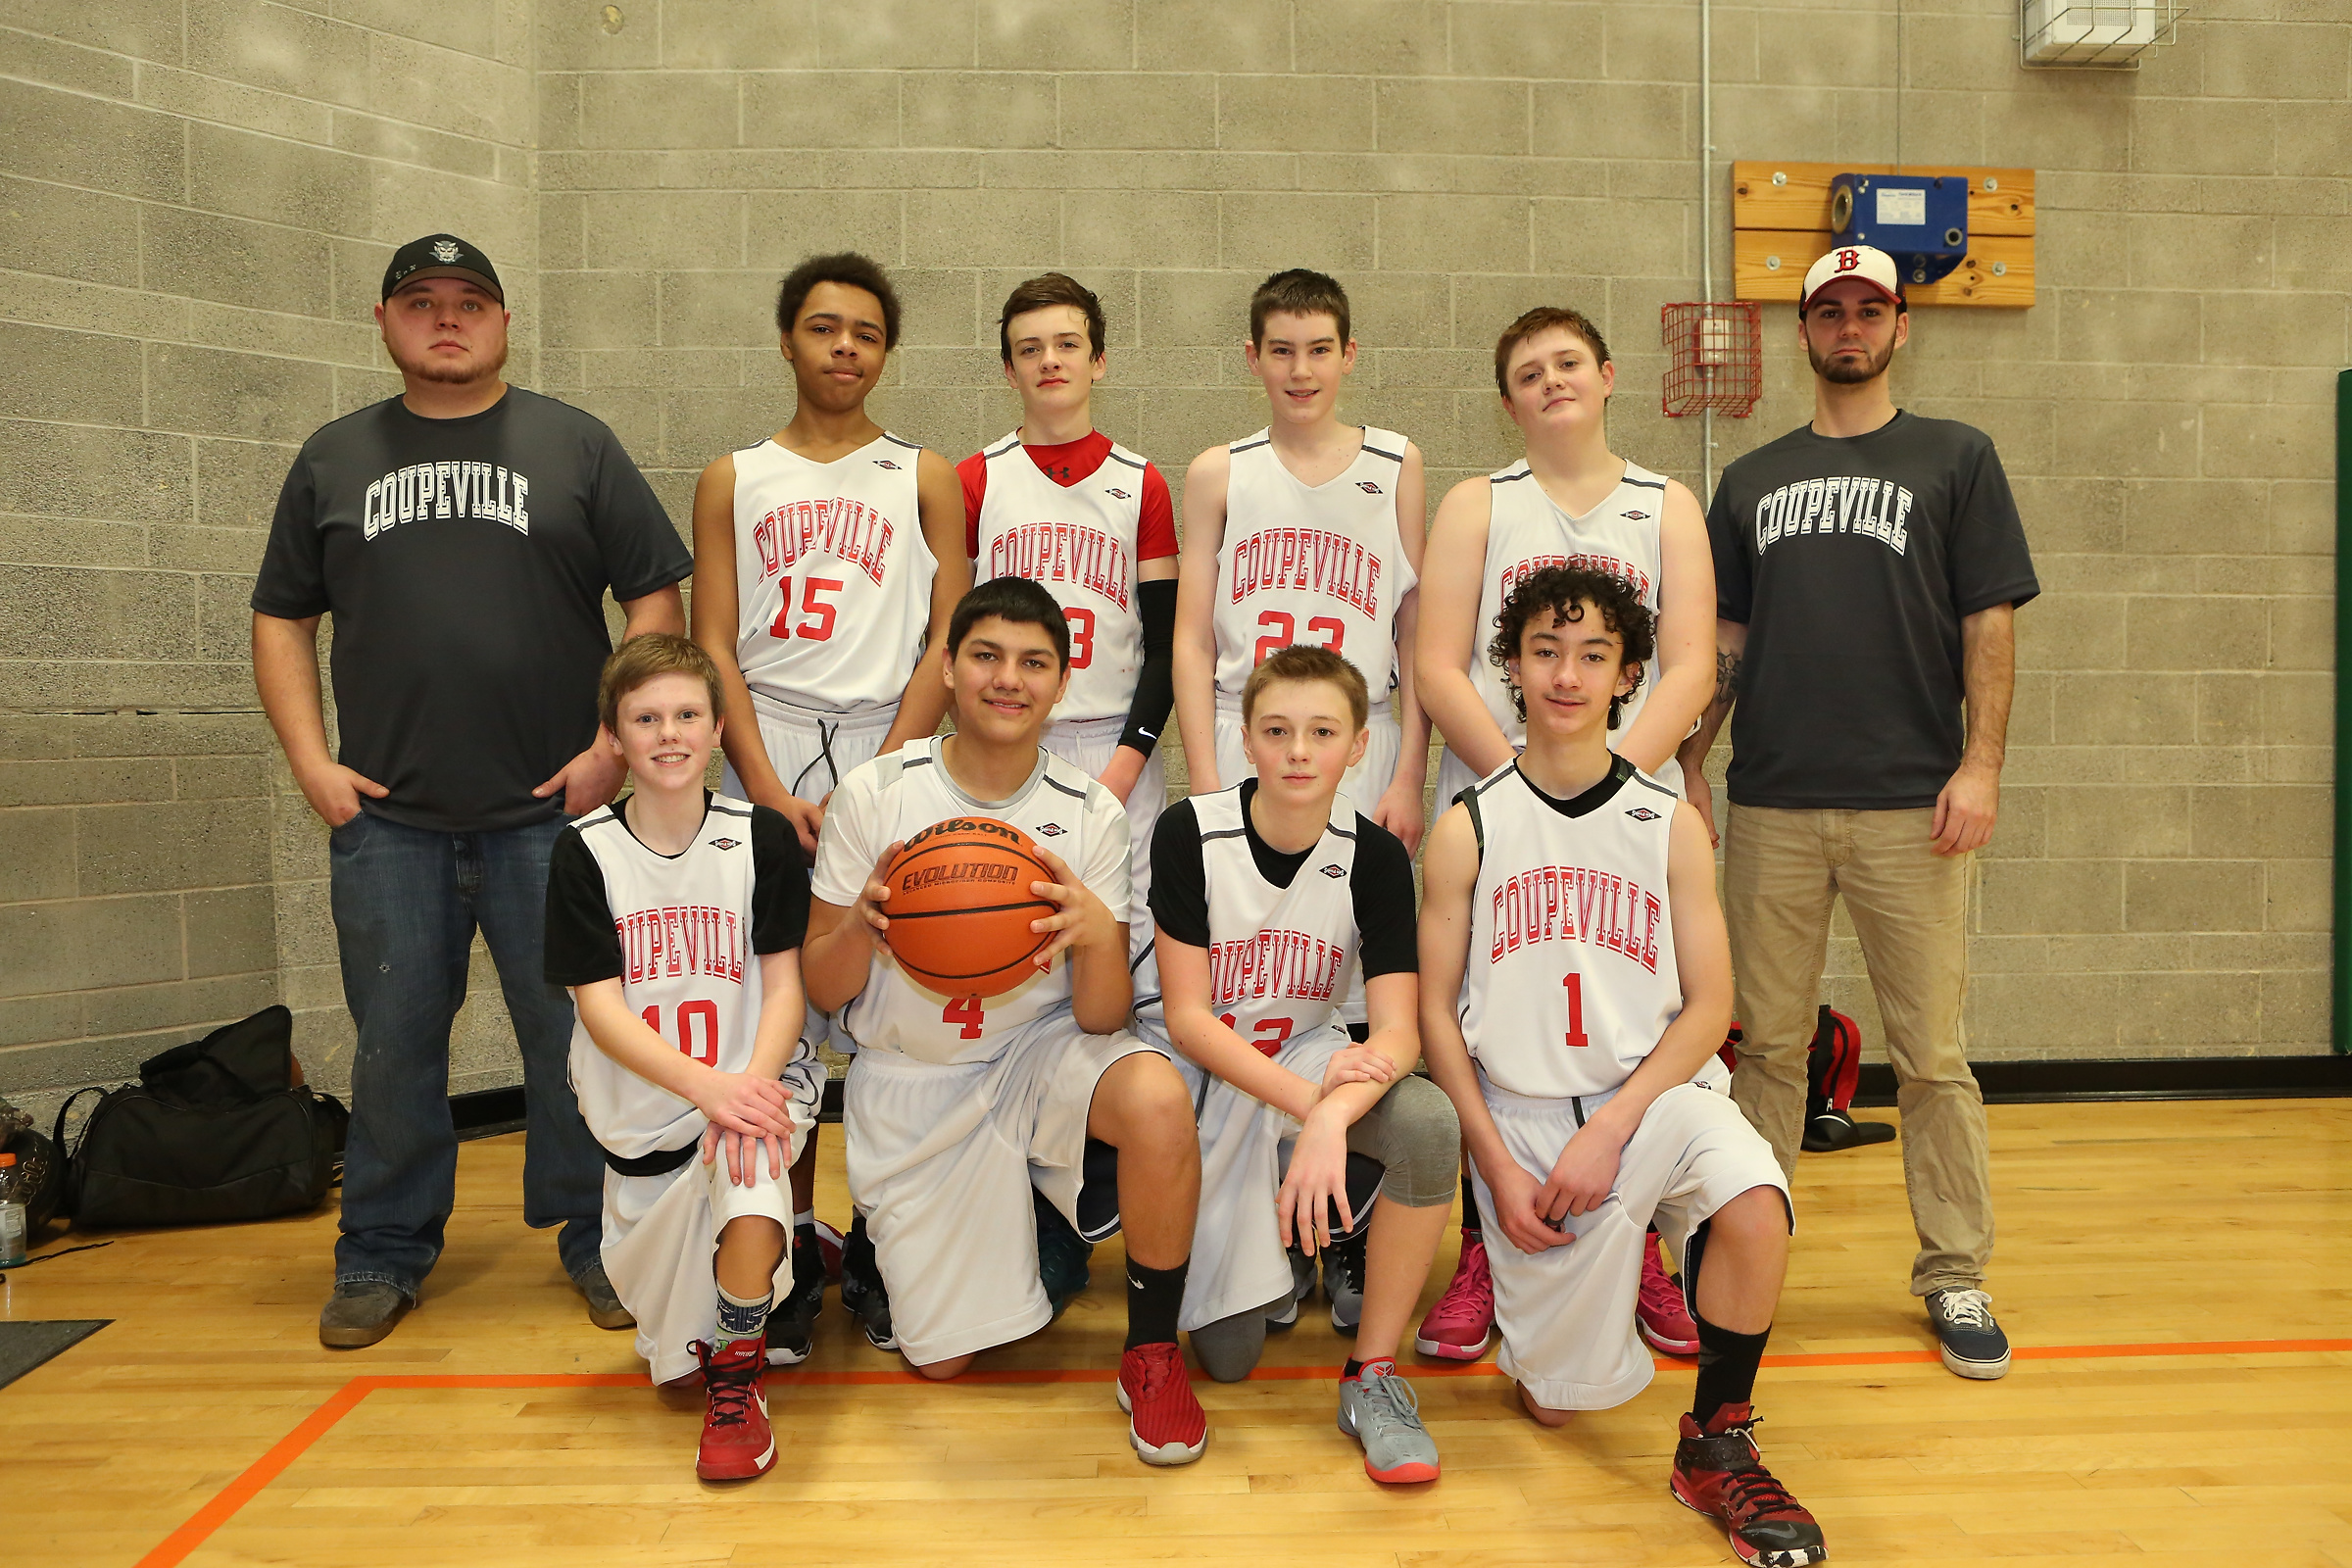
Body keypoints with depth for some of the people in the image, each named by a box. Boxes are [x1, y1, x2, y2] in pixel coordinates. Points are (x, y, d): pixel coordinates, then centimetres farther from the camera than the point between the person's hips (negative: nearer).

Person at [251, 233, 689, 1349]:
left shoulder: (576, 445, 6)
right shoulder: (333, 459, 14)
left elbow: (658, 600, 2)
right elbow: (282, 618, 15)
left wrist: (616, 745, -7)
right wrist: (310, 761, 3)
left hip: (551, 811, -2)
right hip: (385, 818, 2)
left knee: (575, 1037, 3)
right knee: (394, 1045, 9)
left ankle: (596, 1240, 19)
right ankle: (383, 1254, 25)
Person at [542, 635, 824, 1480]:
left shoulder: (761, 836, -4)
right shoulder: (584, 851, -5)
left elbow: (784, 982, -4)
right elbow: (599, 1006, -11)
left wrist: (754, 1084, -23)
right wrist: (707, 1087, -26)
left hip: (752, 1080, -2)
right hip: (641, 1112, 2)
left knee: (747, 1161, -37)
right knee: (671, 1349, 10)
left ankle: (738, 1377, -14)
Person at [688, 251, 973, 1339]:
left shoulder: (925, 479, 11)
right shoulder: (733, 481, 14)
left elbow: (949, 644, 3)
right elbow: (714, 648, 6)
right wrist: (773, 790, -6)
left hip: (892, 755, -1)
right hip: (763, 761, 1)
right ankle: (794, 1238, 13)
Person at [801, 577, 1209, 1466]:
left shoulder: (1090, 814, -8)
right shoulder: (874, 795, -11)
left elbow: (1100, 1018, -12)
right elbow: (822, 991, -6)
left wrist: (1100, 934, -34)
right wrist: (861, 925, -28)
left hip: (1040, 1052, 0)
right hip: (909, 1083, 0)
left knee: (1157, 1097, -34)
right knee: (940, 1358, 1)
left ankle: (1152, 1354, -9)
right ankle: (879, 1247, 37)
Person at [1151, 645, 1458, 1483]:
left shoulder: (1374, 855, -11)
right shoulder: (1191, 832, -16)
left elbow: (1399, 1030, -20)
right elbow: (1187, 1016, -17)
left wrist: (1333, 1114, -41)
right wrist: (1306, 1098, -30)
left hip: (1314, 1063, 1)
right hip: (1208, 1073, -1)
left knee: (1428, 1121, -34)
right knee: (1227, 1355, -5)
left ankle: (1372, 1373, -16)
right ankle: (1270, 1242, 30)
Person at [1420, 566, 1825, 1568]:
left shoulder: (1670, 826, 1)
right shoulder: (1467, 831, -1)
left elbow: (1709, 1008, -2)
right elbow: (1436, 1012, 0)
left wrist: (1611, 1128, -15)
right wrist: (1500, 1166, -7)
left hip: (1652, 1092, 0)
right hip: (1520, 1113, 0)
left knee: (1755, 1201, -33)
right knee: (1558, 1401, -1)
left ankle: (1717, 1449, -7)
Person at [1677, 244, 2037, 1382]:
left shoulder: (1955, 458, 8)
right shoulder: (1754, 479, 16)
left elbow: (1989, 622, 2)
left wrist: (1980, 764, -8)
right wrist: (1688, 765, 7)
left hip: (1909, 805, -2)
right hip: (1772, 806, 2)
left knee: (1931, 1054, 2)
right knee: (1769, 1044, 8)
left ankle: (1955, 1277, 15)